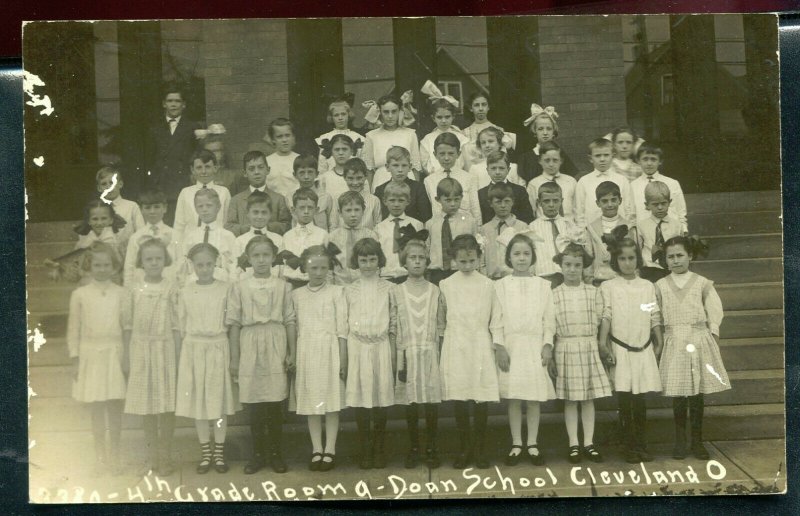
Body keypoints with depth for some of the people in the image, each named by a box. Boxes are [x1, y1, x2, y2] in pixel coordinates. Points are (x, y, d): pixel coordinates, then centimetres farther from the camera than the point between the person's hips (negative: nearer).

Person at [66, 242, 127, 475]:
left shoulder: (121, 293, 0)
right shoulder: (80, 294, 0)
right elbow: (73, 329, 3)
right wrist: (75, 359, 0)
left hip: (116, 355, 0)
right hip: (91, 355, 0)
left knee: (115, 407, 3)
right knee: (96, 408, 5)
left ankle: (114, 453, 16)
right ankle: (100, 454, 17)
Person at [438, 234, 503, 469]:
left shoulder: (487, 285, 1)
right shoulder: (446, 285, 2)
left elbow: (496, 319, 3)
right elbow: (441, 321, 8)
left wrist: (499, 350, -2)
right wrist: (440, 349, 7)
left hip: (481, 347, 0)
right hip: (456, 348, 0)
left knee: (482, 400, -1)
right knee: (459, 400, 2)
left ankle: (480, 448, 12)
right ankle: (464, 448, 14)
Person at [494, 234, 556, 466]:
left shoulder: (543, 285, 7)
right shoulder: (501, 285, 4)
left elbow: (549, 319, 5)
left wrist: (547, 345, -4)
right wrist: (500, 347, -8)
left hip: (535, 346, 1)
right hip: (510, 346, -1)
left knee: (534, 398, 3)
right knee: (513, 398, 2)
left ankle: (532, 444, 13)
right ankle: (516, 444, 13)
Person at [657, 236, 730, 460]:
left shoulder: (702, 283, 4)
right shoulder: (661, 286, 5)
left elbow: (715, 312, 4)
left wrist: (713, 338, -2)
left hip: (699, 341, 0)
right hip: (674, 343, 0)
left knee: (697, 393, 3)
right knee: (677, 394, 0)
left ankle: (697, 441, 13)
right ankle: (680, 441, 11)